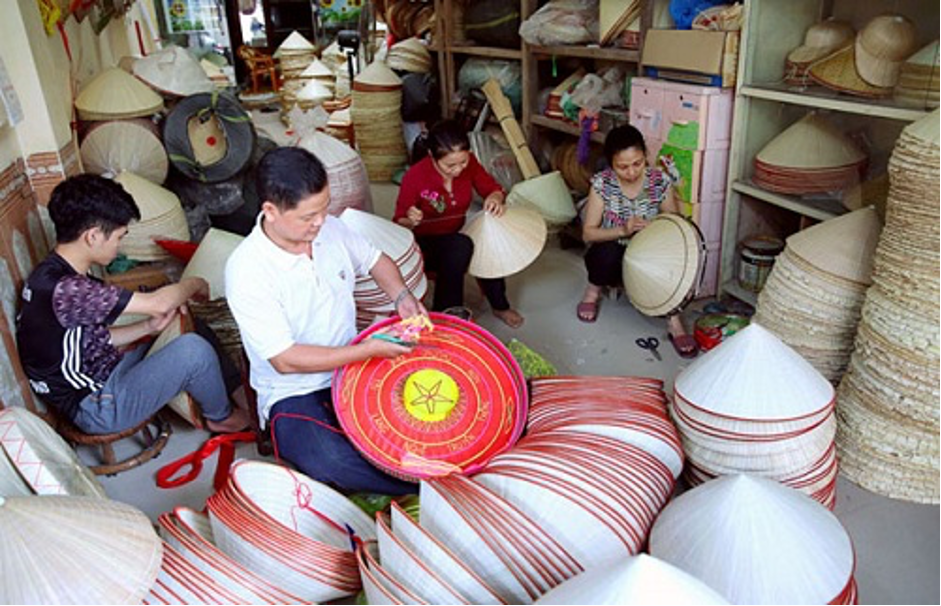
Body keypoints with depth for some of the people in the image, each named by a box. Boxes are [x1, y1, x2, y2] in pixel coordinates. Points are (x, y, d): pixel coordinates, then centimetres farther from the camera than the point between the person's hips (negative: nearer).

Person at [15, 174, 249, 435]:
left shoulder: (53, 276, 2)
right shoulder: (65, 289, -30)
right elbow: (157, 302, -28)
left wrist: (151, 326, -3)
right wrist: (194, 284, -8)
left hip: (103, 374, 10)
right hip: (97, 408, -10)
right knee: (193, 348, -21)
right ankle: (220, 416, 6)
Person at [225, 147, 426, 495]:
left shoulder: (330, 228, -3)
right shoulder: (246, 271, -21)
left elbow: (374, 260, 16)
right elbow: (286, 360, -22)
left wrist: (401, 296, -5)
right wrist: (370, 350, -23)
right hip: (292, 393, -5)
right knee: (330, 463, -34)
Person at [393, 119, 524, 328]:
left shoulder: (469, 163, -13)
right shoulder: (415, 177, -23)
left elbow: (493, 188, 2)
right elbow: (398, 224, -13)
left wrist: (495, 198, -22)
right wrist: (410, 221, -36)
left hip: (455, 237, 5)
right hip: (423, 244, -4)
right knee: (461, 246, -33)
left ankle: (499, 305, -2)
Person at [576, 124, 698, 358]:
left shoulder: (660, 182, -10)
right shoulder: (602, 183, -12)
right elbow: (588, 233, -13)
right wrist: (622, 230, -30)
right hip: (610, 259, -1)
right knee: (609, 250, -34)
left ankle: (673, 320, -21)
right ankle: (593, 290, -3)